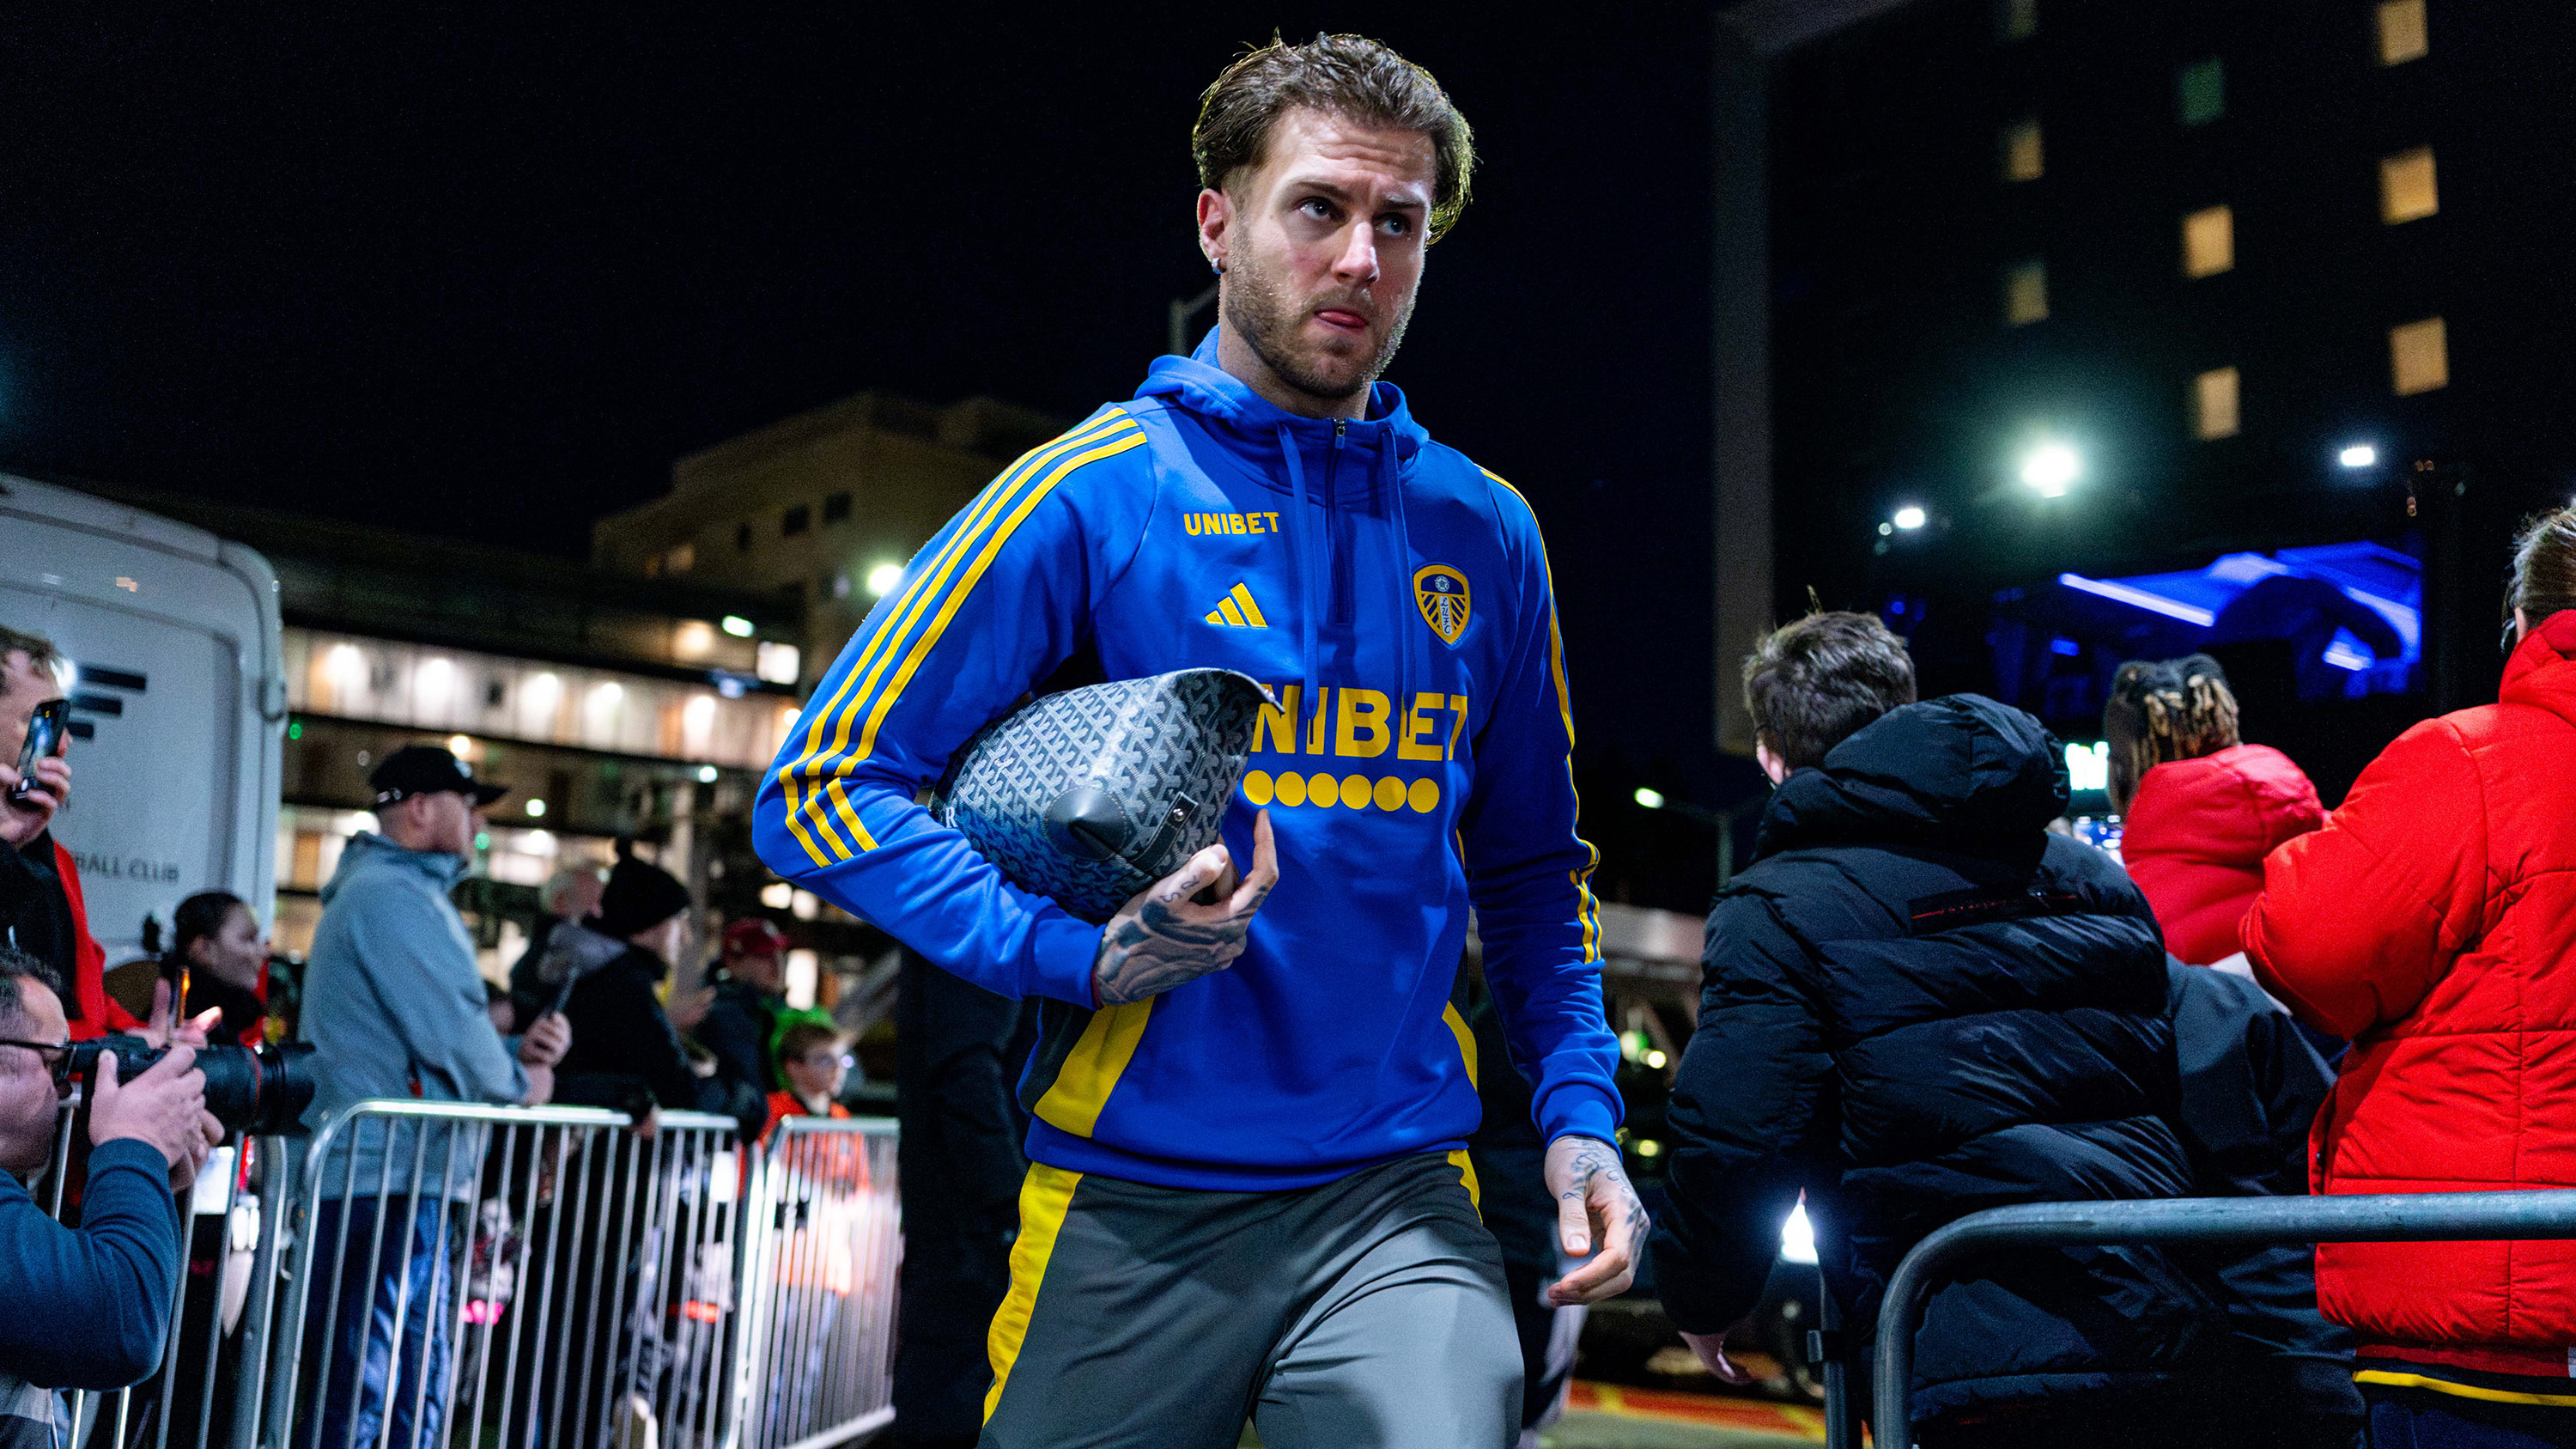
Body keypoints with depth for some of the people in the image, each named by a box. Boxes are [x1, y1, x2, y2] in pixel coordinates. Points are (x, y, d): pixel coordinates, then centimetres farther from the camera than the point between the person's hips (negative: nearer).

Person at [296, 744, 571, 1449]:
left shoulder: (402, 892, 22)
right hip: (383, 1188, -11)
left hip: (409, 1188, 11)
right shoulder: (395, 896, -13)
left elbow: (430, 1028, 23)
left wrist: (518, 1049, 6)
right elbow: (454, 1038, -18)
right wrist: (518, 1082, 0)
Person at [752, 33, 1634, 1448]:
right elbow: (820, 788, -6)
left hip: (1397, 1201, 3)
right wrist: (1085, 955, -18)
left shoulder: (1483, 533, 8)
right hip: (1130, 1207, -2)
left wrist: (1578, 1111, 4)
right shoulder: (1092, 492, -5)